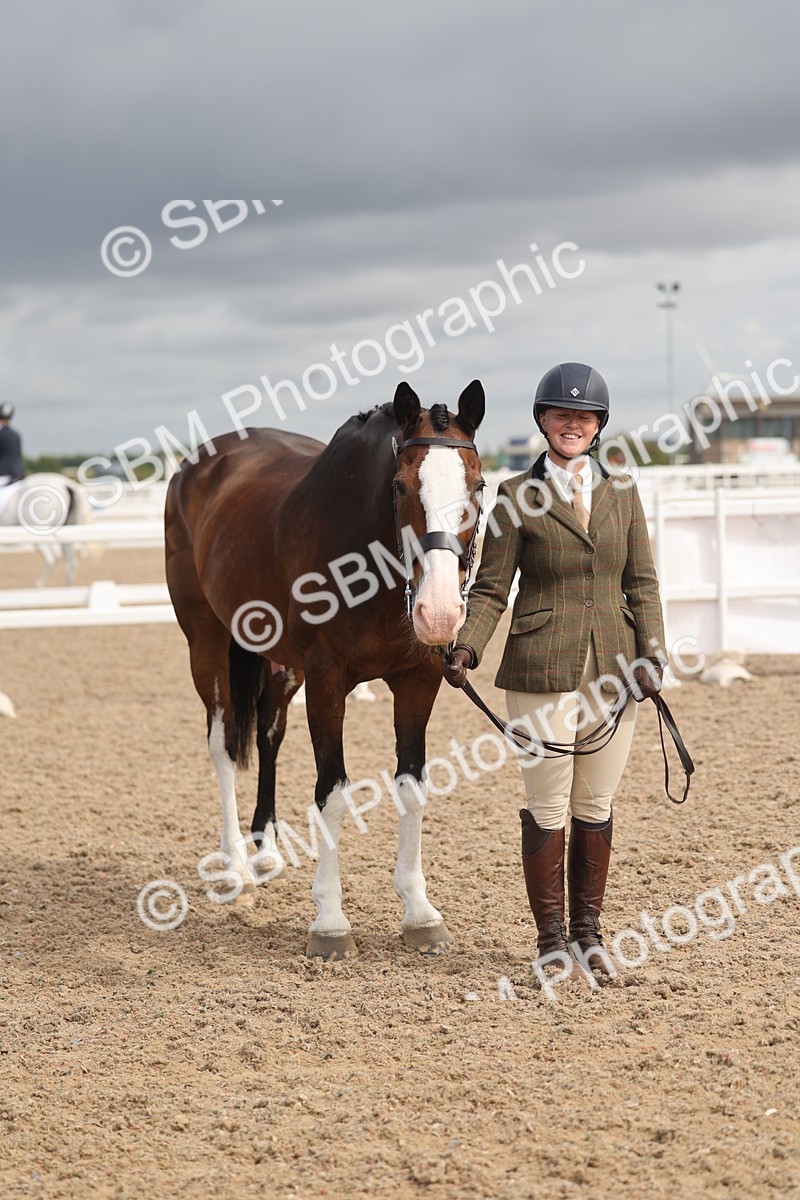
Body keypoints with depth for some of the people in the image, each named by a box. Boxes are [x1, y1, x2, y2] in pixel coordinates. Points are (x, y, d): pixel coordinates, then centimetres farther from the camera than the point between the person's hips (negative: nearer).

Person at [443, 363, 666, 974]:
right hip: (543, 671, -3)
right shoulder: (518, 498, -1)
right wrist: (467, 648, -17)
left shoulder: (623, 492, 9)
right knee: (548, 807, 1)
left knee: (597, 805, 10)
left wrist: (652, 655, -4)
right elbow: (491, 589, -2)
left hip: (612, 670, 3)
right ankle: (552, 939, 12)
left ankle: (588, 931, 21)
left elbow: (642, 583, 8)